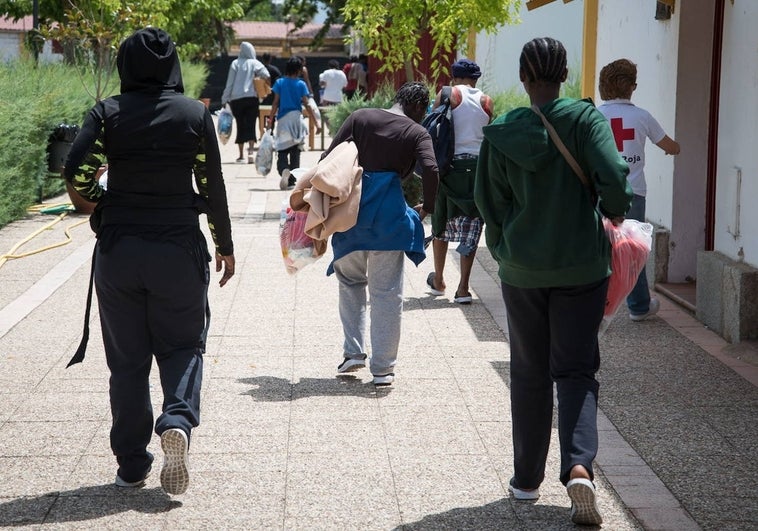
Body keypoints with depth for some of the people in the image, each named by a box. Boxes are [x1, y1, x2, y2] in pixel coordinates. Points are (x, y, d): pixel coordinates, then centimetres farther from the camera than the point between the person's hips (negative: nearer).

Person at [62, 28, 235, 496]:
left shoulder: (108, 113, -2)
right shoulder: (196, 115, -2)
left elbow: (76, 173, -12)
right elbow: (213, 188, 0)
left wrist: (99, 206, 9)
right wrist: (225, 246, 12)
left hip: (117, 250, 1)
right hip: (179, 249, 0)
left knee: (127, 358, 10)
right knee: (182, 346, 14)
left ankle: (132, 465, 15)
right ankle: (178, 419, -14)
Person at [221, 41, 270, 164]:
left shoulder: (235, 63, 2)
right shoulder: (255, 63, 2)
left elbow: (229, 83, 1)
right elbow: (266, 75, -14)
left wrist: (224, 99, 5)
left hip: (236, 99, 1)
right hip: (251, 98, -1)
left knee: (240, 126, 7)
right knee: (251, 125, 1)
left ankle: (241, 156, 7)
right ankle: (251, 151, -17)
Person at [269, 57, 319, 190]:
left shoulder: (279, 83, 1)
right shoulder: (301, 84, -1)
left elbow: (275, 103, -3)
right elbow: (306, 105, -5)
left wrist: (270, 120, 2)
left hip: (283, 119, 0)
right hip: (296, 118, 0)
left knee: (282, 152, -2)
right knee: (295, 152, 11)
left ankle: (284, 170, -33)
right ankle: (292, 181, 10)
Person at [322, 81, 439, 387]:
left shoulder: (360, 117, 9)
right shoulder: (417, 133, 3)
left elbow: (328, 158, 2)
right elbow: (430, 169, -15)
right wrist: (427, 208, 0)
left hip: (350, 212, 3)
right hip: (388, 216, -2)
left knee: (350, 280, 22)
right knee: (387, 292, 6)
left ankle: (353, 352, 16)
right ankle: (383, 368, 8)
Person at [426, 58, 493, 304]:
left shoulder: (448, 94, 0)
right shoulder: (486, 101, 8)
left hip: (451, 163, -2)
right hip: (479, 166, 2)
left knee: (441, 221, 15)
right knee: (471, 226, 4)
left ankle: (439, 280, 26)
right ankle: (463, 287, -1)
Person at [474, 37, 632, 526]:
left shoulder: (500, 134, -4)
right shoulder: (585, 119, -9)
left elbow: (489, 203, 3)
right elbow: (613, 176, -21)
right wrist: (616, 212, 0)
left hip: (522, 270, 1)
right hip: (583, 267, -1)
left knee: (530, 375, 14)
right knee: (577, 372, 6)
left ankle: (528, 479, 21)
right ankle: (579, 466, -15)